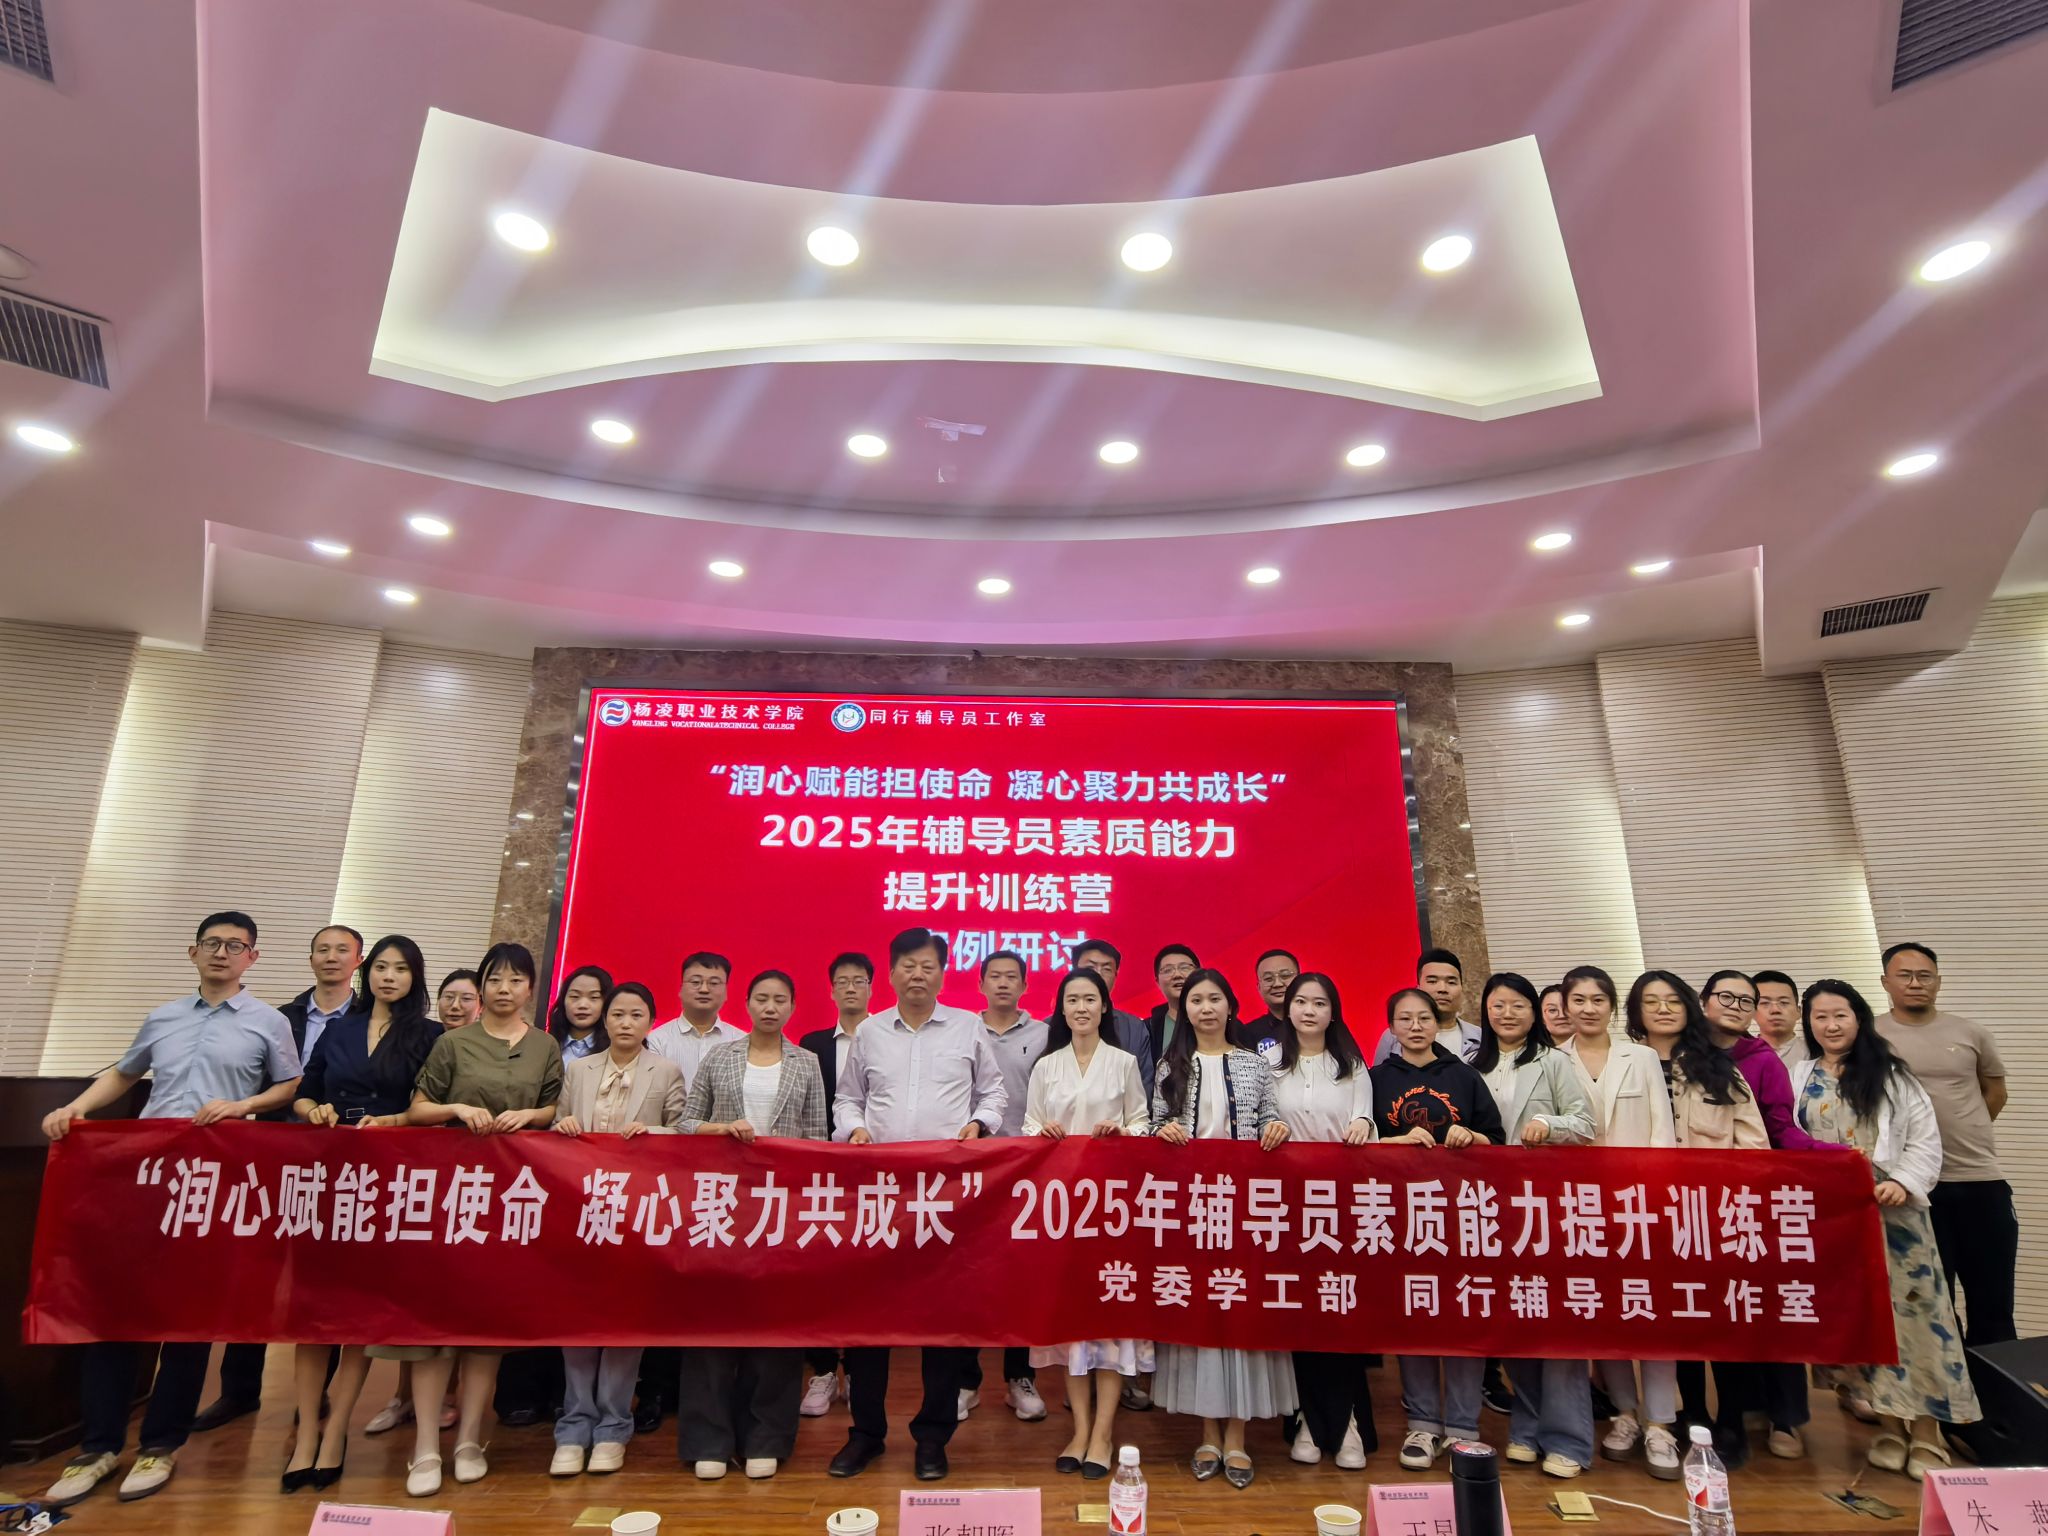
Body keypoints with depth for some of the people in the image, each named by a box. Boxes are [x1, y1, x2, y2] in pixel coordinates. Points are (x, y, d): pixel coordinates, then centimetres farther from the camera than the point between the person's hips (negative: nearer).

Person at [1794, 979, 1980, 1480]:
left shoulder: (1890, 1073, 3)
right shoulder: (1800, 1078, 7)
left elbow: (1925, 1139, -1)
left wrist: (1904, 1183, -14)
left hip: (1893, 1208, -1)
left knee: (1911, 1307, -1)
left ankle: (1926, 1432, 10)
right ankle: (1888, 1422, 17)